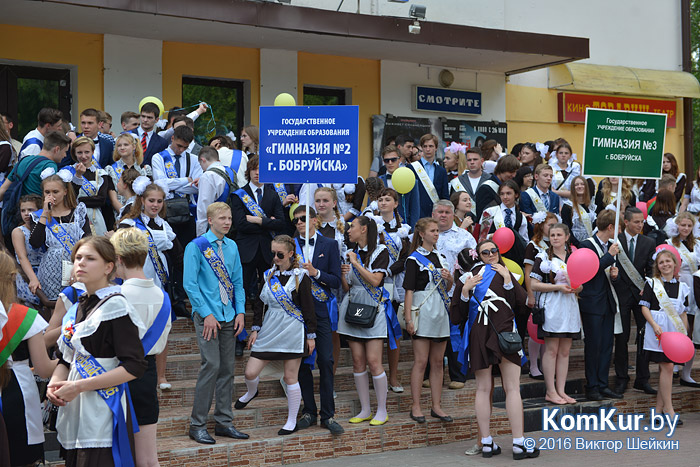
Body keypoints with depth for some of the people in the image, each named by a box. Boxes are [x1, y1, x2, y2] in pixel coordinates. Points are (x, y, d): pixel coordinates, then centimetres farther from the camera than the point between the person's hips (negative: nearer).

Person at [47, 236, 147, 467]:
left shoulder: (115, 305, -10)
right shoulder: (77, 307, 12)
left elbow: (134, 367, -16)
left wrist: (79, 386, -16)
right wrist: (55, 383, -1)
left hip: (103, 414, -7)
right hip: (74, 413, 7)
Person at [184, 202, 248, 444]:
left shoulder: (232, 247, 11)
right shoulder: (196, 247, -6)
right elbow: (190, 285, -9)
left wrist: (240, 311, 4)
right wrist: (206, 314, -13)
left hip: (229, 315, 6)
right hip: (207, 315, -6)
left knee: (228, 367, 7)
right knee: (212, 365, -12)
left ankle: (224, 422, 16)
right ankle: (197, 424, -3)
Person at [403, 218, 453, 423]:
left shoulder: (441, 257, 16)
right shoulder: (414, 258, -4)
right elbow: (409, 290, -9)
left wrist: (449, 279, -1)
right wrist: (408, 319, -16)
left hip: (441, 312, 6)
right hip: (423, 311, -6)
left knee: (438, 362, 8)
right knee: (421, 361, -5)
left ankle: (436, 406, 13)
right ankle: (416, 407, 1)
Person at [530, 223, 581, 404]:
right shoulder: (543, 257, -1)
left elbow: (581, 285, 20)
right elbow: (534, 284, -7)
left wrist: (577, 287, -4)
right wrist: (558, 287, -15)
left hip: (570, 306, 5)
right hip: (552, 306, -5)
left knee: (565, 351, 6)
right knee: (551, 350, -4)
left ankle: (561, 390, 10)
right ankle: (550, 392, 0)